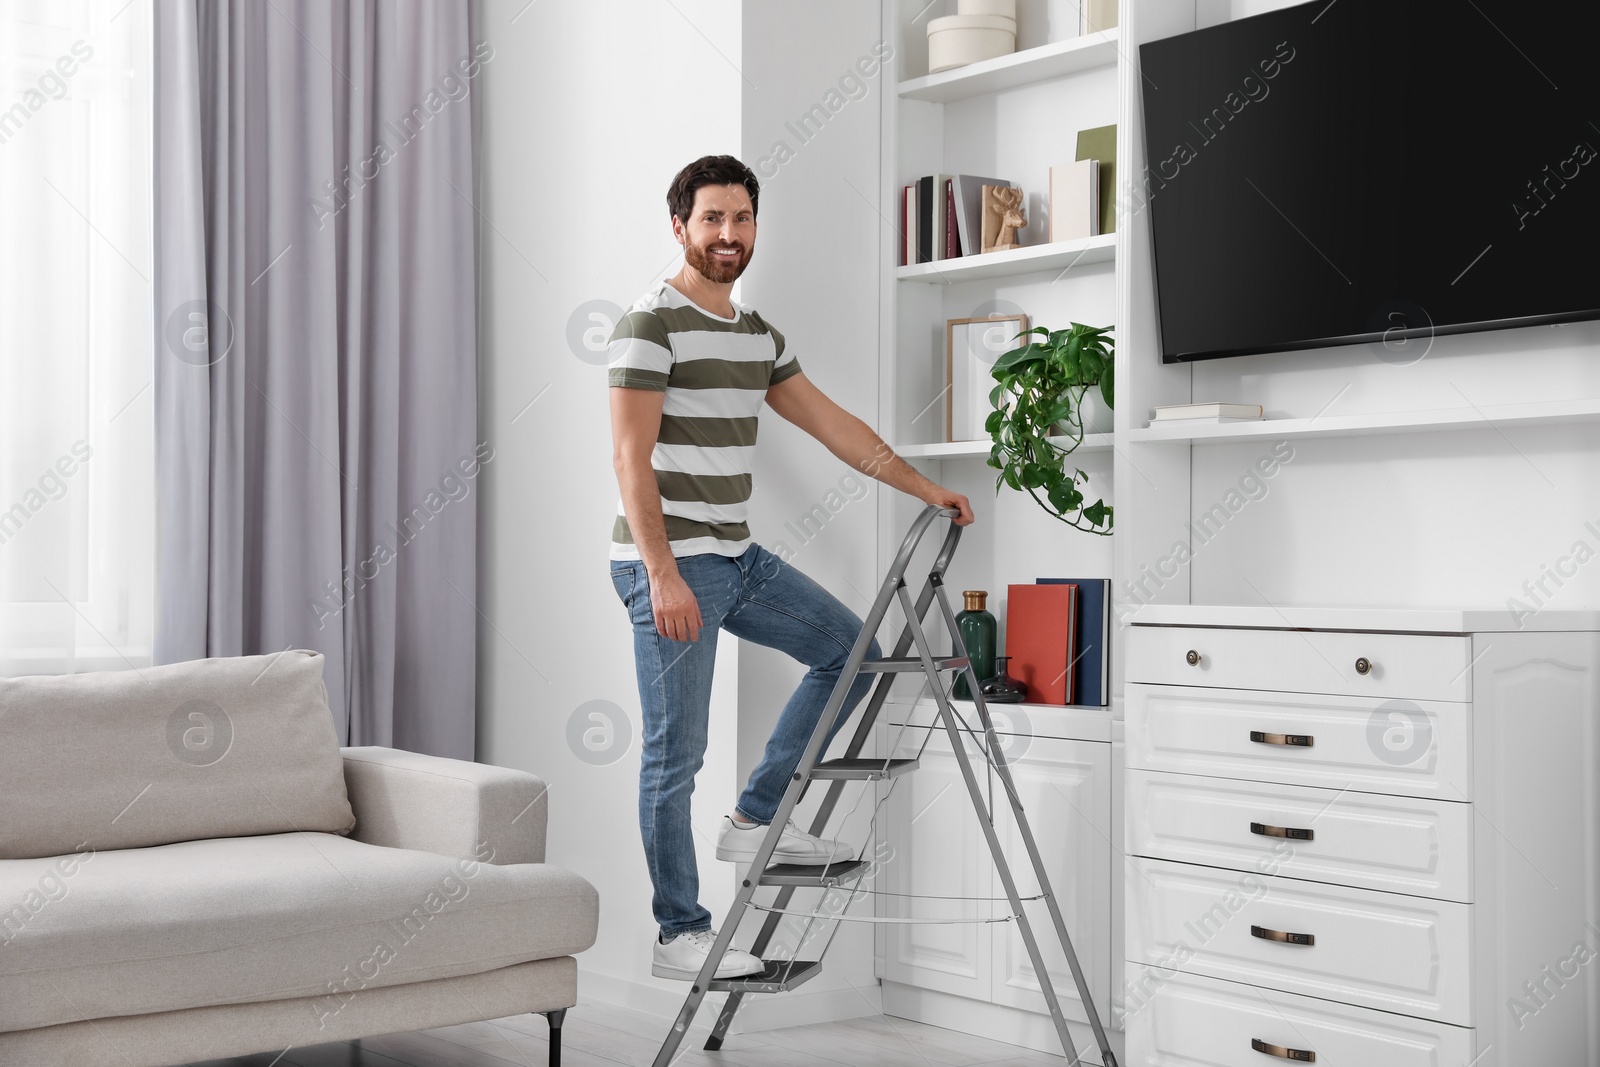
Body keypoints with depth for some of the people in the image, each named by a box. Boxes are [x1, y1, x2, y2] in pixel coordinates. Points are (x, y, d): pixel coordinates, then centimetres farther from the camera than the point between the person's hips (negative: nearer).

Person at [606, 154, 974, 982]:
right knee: (675, 753, -3)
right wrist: (663, 575, -24)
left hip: (737, 557, 9)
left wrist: (925, 489, 15)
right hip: (669, 566, -8)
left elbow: (830, 422, 18)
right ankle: (679, 935, 8)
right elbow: (631, 459, -18)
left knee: (849, 650, 10)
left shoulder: (757, 334, 14)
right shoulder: (651, 324, -12)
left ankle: (754, 817, 14)